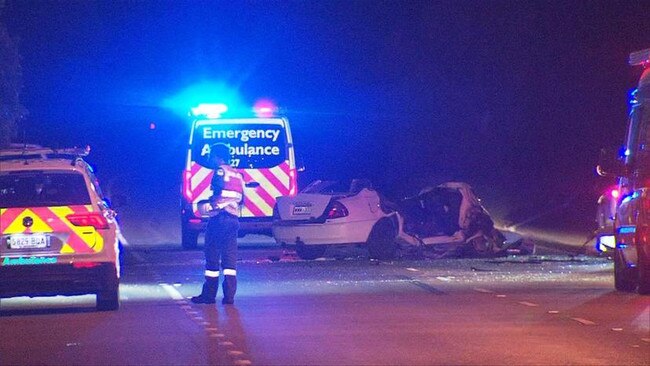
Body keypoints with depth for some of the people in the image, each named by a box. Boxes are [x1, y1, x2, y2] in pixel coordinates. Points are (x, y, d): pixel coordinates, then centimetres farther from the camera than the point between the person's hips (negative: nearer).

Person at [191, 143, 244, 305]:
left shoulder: (220, 171, -5)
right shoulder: (237, 174, 18)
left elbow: (219, 187, -22)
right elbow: (241, 199, 19)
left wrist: (211, 203, -9)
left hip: (219, 218, -7)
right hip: (233, 218, 7)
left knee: (212, 257, 1)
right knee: (230, 259, 4)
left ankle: (209, 294, 4)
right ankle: (229, 296, -3)